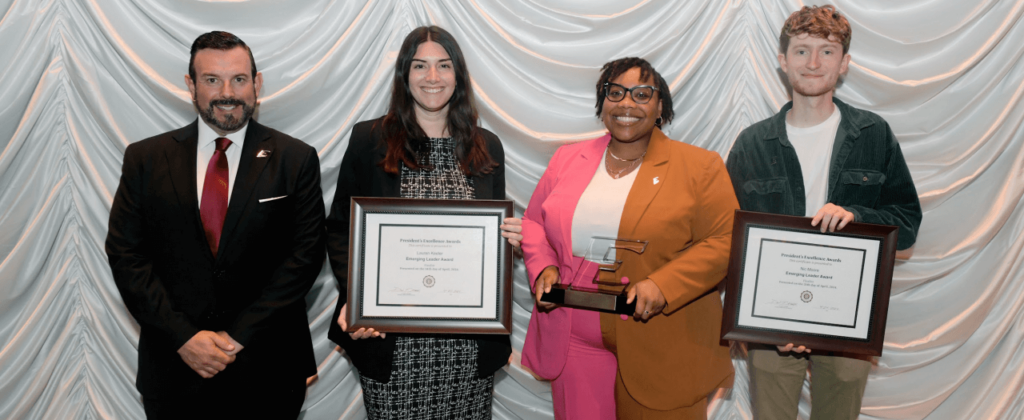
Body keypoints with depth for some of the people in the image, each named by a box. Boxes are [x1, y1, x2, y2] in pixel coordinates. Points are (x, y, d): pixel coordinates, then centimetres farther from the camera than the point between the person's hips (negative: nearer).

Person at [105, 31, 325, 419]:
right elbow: (126, 254, -1)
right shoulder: (145, 159, 1)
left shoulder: (296, 160, -3)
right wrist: (184, 337, -11)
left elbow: (305, 253, -8)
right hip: (174, 365, 1)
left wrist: (240, 336, -12)